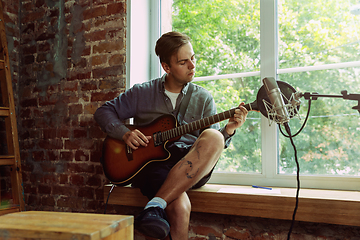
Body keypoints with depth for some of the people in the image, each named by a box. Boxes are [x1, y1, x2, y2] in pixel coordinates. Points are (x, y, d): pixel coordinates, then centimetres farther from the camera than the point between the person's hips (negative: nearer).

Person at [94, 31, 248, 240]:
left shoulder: (203, 98, 13)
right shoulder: (142, 93, 10)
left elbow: (211, 146, 10)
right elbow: (104, 111, 14)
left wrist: (228, 130, -11)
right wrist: (125, 134, -4)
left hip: (192, 168, 3)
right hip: (152, 162, -2)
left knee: (213, 137, -34)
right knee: (180, 207, -37)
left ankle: (155, 205, -36)